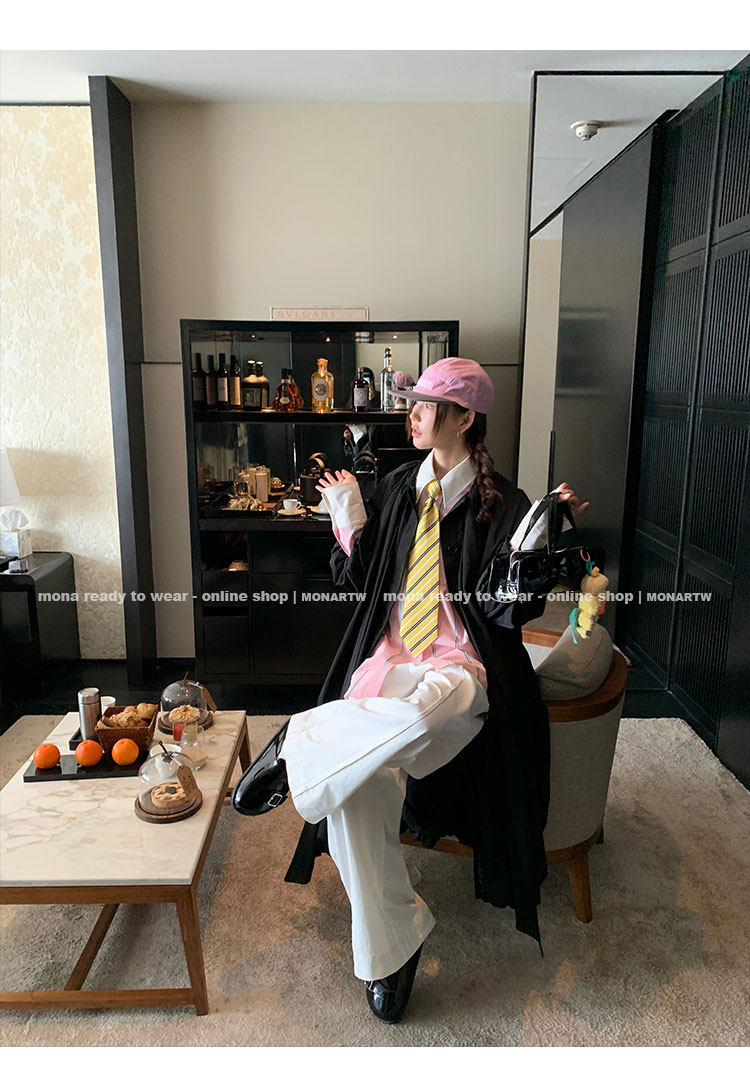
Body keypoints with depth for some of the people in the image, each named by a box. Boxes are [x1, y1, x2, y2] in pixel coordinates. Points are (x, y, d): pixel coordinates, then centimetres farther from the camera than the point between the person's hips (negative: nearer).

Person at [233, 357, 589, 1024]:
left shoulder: (501, 504, -2)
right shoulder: (399, 487, 12)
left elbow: (511, 610, -8)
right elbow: (361, 578, 16)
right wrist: (348, 519, 3)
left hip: (463, 666, -4)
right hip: (390, 658, 4)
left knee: (421, 711, -42)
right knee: (355, 791, -20)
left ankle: (301, 743, -14)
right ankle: (390, 947, 2)